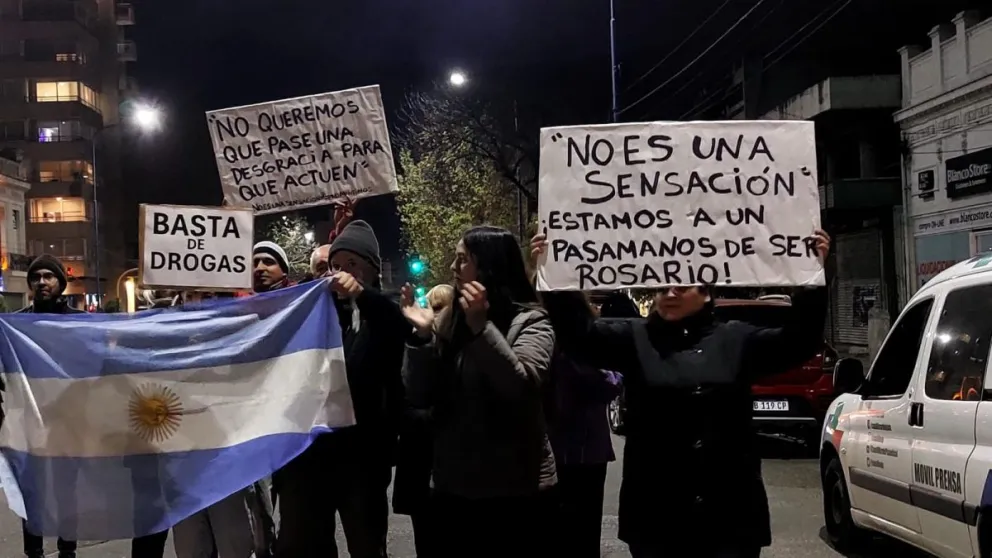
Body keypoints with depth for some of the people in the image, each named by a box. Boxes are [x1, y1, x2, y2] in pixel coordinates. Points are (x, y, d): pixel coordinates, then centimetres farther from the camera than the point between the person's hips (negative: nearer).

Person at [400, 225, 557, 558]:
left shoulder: (529, 322, -6)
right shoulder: (448, 321, 6)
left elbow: (521, 385, -23)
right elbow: (420, 397, 2)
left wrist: (481, 325, -26)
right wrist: (423, 336, -11)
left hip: (516, 489, -4)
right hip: (452, 487, 4)